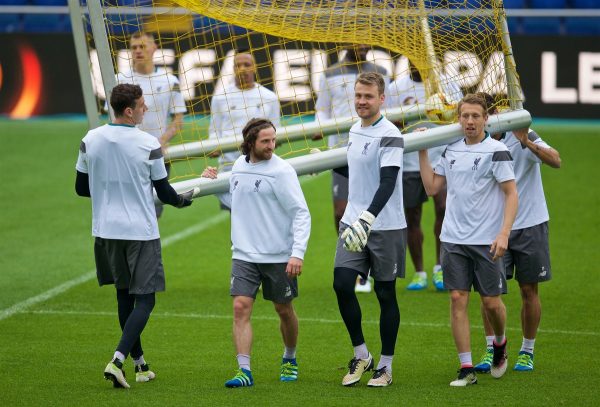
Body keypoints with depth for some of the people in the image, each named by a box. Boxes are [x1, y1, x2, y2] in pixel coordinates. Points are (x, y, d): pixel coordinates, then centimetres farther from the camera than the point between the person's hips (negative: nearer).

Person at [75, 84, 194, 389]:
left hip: (105, 231, 5)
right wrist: (182, 200, 19)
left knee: (124, 296, 17)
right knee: (144, 300, 1)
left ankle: (139, 364, 23)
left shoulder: (90, 140, -1)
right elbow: (164, 193, -3)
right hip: (141, 232, -5)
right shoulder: (148, 144, -12)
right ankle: (118, 360, -16)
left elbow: (81, 187, 9)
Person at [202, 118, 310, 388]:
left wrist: (298, 253, -20)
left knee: (284, 310, 11)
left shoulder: (281, 171, -11)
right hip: (244, 254, 4)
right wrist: (215, 182, 12)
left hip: (279, 256, -4)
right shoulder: (239, 166, 6)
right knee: (241, 308, -10)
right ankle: (244, 370, -10)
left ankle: (289, 360, 35)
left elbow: (301, 214, -12)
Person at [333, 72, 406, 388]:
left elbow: (387, 183, -24)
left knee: (385, 294, 2)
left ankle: (385, 366, 12)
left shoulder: (389, 136, -14)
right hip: (353, 224, 6)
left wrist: (367, 218, -35)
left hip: (385, 227, -6)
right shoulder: (354, 130, 10)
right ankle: (361, 355, 9)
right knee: (342, 285, -6)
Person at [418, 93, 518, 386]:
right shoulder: (451, 150, 9)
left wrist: (503, 234, -17)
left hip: (487, 241, -4)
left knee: (491, 302, 2)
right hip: (453, 239, 4)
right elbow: (432, 187, 14)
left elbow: (511, 194, -8)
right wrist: (422, 153, 7)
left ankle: (499, 343, 33)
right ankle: (466, 369, 2)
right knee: (458, 299, -2)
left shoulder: (496, 151, -7)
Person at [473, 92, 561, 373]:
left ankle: (527, 351, 16)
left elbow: (555, 161, -21)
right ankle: (492, 350, 2)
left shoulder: (523, 136, -9)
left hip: (530, 225, -2)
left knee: (529, 290, 4)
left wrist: (527, 143, -34)